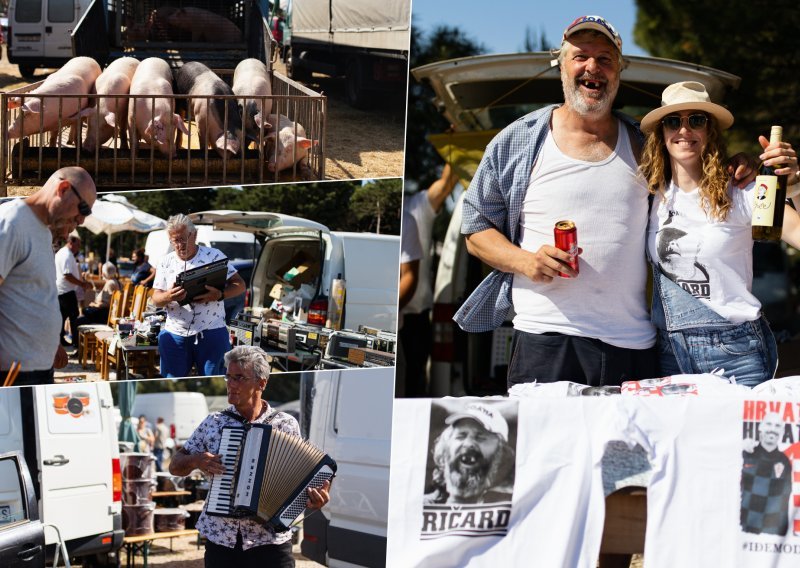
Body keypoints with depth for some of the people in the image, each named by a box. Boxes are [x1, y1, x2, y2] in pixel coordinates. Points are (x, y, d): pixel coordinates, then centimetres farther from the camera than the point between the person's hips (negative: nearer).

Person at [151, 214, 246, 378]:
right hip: (175, 334, 2)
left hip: (211, 332, -2)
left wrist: (219, 295, -21)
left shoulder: (214, 256, 1)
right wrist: (169, 296, -19)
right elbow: (156, 300, 5)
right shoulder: (166, 262, 8)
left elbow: (240, 285, -1)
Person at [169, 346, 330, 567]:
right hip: (220, 541, 2)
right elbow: (175, 466, 13)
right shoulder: (213, 423, 6)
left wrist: (317, 496, -17)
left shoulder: (286, 424, 1)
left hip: (270, 543, -2)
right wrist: (196, 461, -9)